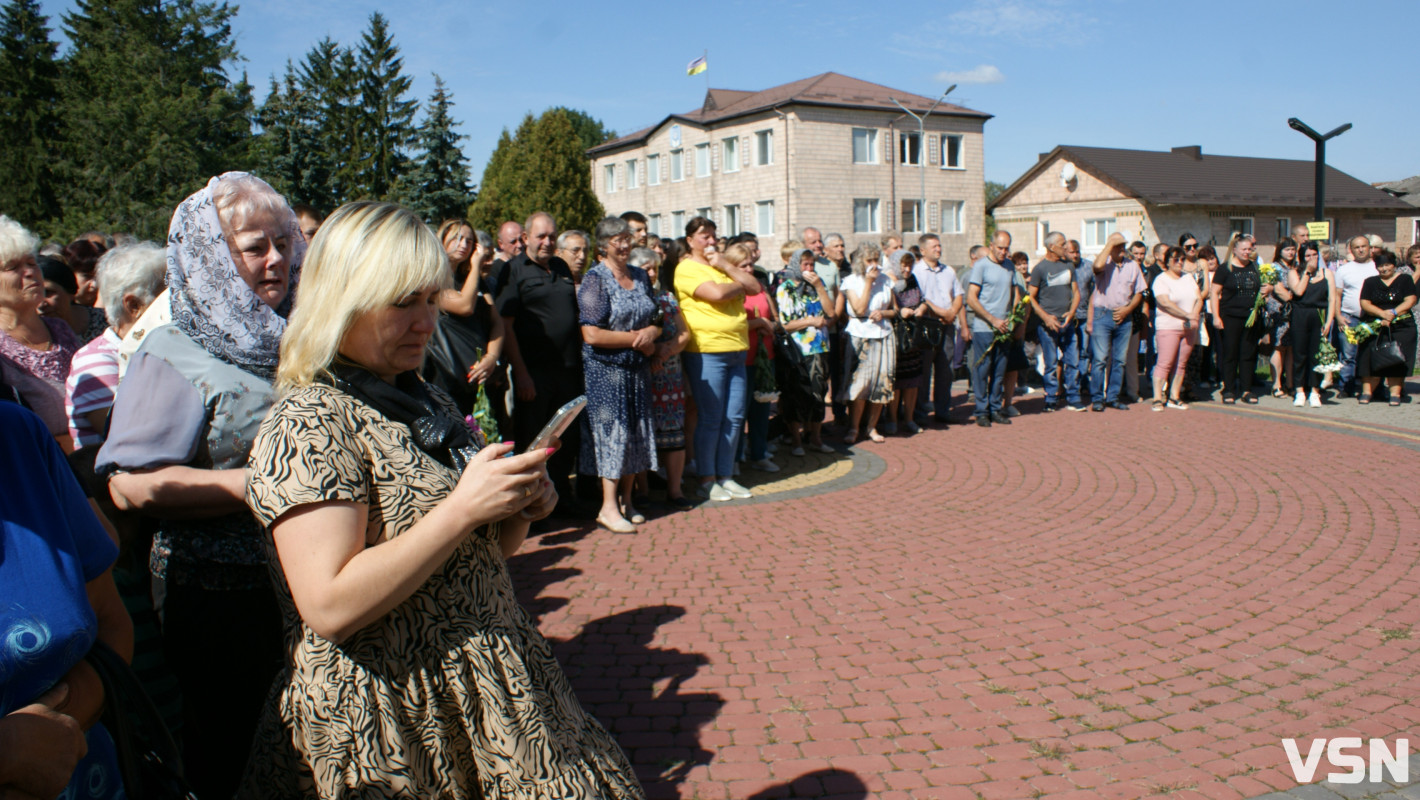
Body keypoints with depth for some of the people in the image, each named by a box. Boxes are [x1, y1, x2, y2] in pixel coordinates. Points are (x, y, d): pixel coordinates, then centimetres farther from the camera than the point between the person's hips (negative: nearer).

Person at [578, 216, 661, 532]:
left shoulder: (641, 276, 10)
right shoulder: (594, 280, -10)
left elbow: (654, 320, 16)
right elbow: (592, 335, -17)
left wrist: (651, 332, -8)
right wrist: (636, 338, -12)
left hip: (637, 367, 6)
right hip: (606, 368, -6)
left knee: (636, 433, 8)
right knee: (612, 432, -4)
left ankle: (626, 500, 21)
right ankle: (608, 508, 5)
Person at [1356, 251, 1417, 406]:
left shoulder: (1405, 280, 9)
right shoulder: (1370, 282, 12)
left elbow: (1410, 301, -1)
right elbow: (1364, 303, 1)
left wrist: (1393, 313, -15)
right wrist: (1382, 313, -14)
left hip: (1401, 327, -1)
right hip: (1374, 326, 1)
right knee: (1372, 360, -4)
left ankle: (1395, 393, -2)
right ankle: (1367, 392, 1)